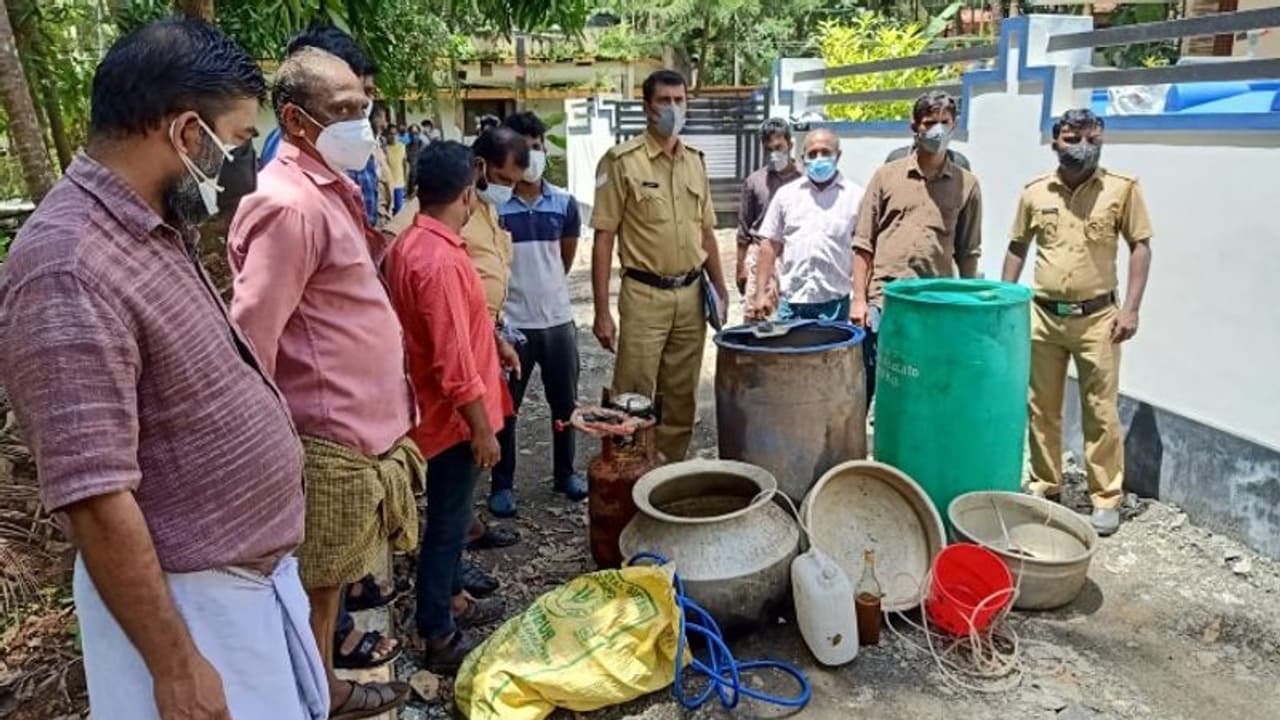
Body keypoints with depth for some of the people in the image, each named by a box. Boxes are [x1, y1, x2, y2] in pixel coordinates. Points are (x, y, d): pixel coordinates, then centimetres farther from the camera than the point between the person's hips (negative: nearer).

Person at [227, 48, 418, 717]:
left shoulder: (329, 190, 12)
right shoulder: (291, 205, -21)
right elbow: (250, 342, -23)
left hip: (354, 424, 10)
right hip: (325, 436, -10)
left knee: (327, 579, 22)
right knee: (311, 586, 7)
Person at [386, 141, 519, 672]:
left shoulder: (413, 242, 5)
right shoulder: (440, 260, -27)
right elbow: (454, 362, -27)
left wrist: (494, 342, 26)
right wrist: (481, 428, -19)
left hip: (438, 409, 10)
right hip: (453, 416, -10)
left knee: (449, 516, 23)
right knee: (447, 522, 3)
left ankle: (449, 596, 41)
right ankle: (440, 638, 17)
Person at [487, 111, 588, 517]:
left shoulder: (564, 204, 1)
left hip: (558, 319, 4)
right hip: (511, 322, -3)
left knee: (565, 403, 14)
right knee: (505, 407, 7)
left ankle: (565, 472, 33)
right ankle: (502, 484, 23)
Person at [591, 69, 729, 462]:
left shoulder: (695, 161, 10)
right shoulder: (622, 160, -7)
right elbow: (603, 239, -9)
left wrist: (720, 292, 13)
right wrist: (602, 312, -12)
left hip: (692, 294, 5)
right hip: (645, 296, -5)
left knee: (682, 397, 13)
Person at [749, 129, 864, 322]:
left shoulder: (855, 196, 4)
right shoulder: (786, 194, 10)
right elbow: (770, 246, 10)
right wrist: (761, 293, 4)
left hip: (834, 302, -2)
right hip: (791, 301, 2)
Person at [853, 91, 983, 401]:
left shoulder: (966, 184, 8)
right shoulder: (887, 175, 5)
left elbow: (968, 253, 11)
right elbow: (863, 244, 4)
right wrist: (859, 299, -1)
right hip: (883, 302, -1)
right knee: (866, 384, 3)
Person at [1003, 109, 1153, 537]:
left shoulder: (1123, 189, -4)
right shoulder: (1035, 193, 3)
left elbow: (1140, 247, -1)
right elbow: (1017, 249, 11)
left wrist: (1131, 308, -8)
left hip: (1097, 317, -2)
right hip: (1042, 316, 3)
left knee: (1101, 413, 2)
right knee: (1042, 410, 11)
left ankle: (1106, 498, 14)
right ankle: (1044, 487, 26)